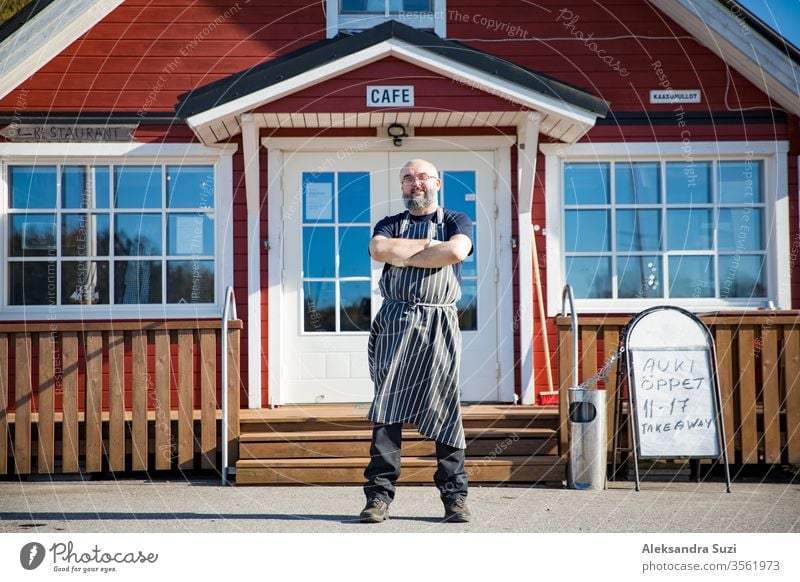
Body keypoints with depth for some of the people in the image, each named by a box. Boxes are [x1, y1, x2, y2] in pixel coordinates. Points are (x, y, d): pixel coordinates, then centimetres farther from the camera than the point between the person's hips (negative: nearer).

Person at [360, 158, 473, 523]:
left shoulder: (456, 221, 14)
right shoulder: (389, 225, 19)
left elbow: (456, 251, -9)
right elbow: (379, 249, -5)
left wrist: (404, 255, -3)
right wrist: (429, 245, -4)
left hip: (439, 325, -1)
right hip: (395, 323, 1)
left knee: (445, 410, -3)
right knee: (387, 410, -5)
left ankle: (455, 496, 1)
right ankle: (380, 495, -4)